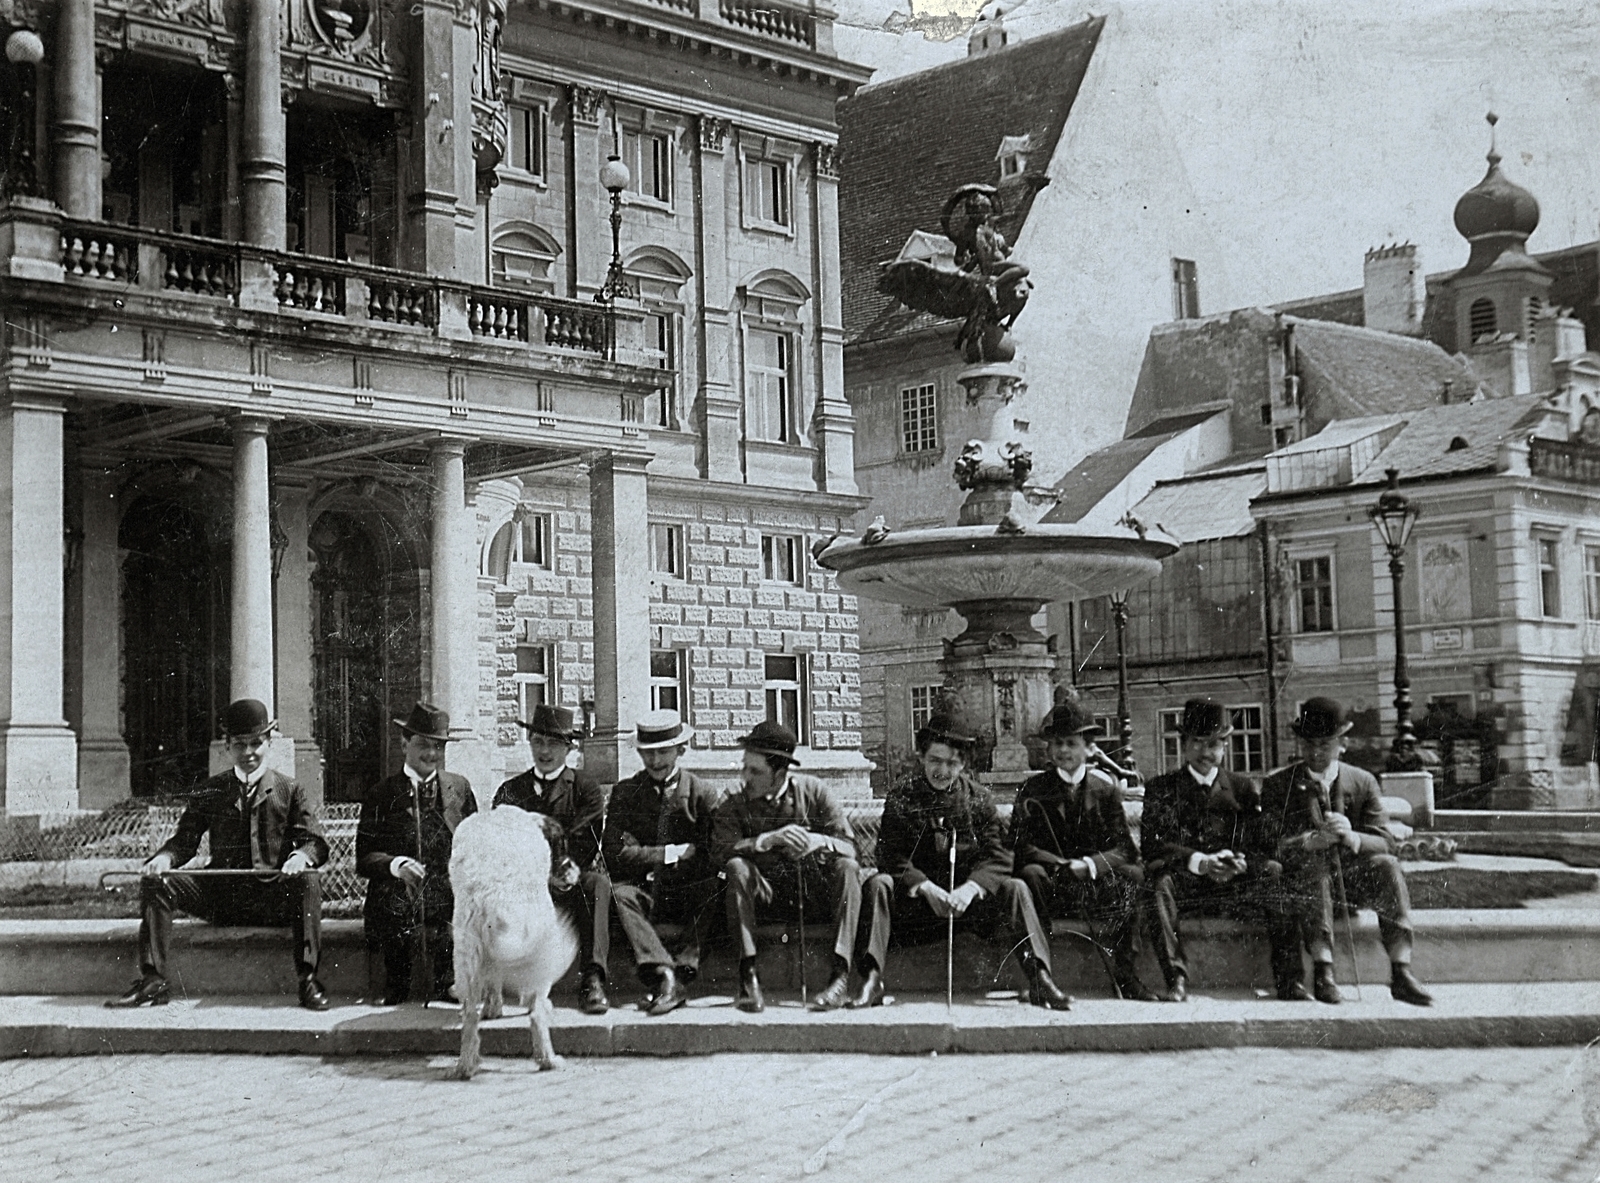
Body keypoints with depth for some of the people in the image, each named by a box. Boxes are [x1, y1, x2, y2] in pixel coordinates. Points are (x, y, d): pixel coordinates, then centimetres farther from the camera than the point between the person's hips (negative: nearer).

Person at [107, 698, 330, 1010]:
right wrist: (165, 857, -14)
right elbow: (185, 840, 11)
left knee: (308, 880, -34)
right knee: (154, 882, -17)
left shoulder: (289, 791, 9)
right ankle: (152, 982, -20)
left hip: (273, 895, -2)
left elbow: (316, 841, -1)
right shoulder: (210, 792, 15)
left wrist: (301, 856, -27)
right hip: (220, 895, 3)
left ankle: (308, 980, -34)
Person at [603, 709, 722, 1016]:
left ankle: (683, 974, -39)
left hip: (689, 890, -1)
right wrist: (673, 853, -11)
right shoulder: (625, 792, 10)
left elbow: (714, 855, -4)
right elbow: (614, 852, -4)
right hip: (645, 890, 1)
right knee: (620, 893, -31)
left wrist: (654, 863, -15)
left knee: (713, 889, -32)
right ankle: (663, 974, -46)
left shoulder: (702, 793, 5)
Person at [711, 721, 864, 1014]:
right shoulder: (736, 805, -2)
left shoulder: (811, 790, -3)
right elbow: (719, 850, -20)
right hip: (767, 891, 0)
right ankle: (748, 975, -33)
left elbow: (848, 845, -7)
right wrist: (769, 840, -33)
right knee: (737, 867, -29)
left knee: (847, 867, -27)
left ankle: (841, 975, -34)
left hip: (814, 890, 0)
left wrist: (816, 842, -30)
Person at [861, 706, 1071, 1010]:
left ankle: (1039, 979, -28)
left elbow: (997, 855, -4)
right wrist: (927, 888, -25)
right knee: (878, 884, -28)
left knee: (1015, 888, -22)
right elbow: (891, 857, -9)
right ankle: (871, 980, -35)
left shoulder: (978, 798, 4)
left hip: (968, 895, 1)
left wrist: (970, 888, -23)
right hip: (916, 897, -1)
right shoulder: (900, 798, 0)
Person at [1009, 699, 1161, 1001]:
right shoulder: (1033, 790, 5)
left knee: (1133, 875, -27)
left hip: (1099, 881, 1)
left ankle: (1124, 973, -19)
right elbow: (1021, 846, -4)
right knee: (1030, 874, -33)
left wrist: (1088, 865, -18)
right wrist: (1064, 865, -19)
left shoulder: (1105, 788, 8)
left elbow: (1123, 849, 2)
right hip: (1053, 884, -1)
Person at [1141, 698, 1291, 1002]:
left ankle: (1288, 977, -27)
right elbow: (1151, 845, -6)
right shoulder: (1161, 789, 9)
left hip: (1236, 884, 1)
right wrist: (1199, 861, -23)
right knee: (1158, 879, -34)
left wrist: (1240, 863, -20)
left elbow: (1265, 848, 4)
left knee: (1275, 873, -27)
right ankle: (1176, 978, -34)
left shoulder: (1244, 789, 14)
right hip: (1184, 883, -1)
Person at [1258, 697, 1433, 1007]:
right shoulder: (1277, 786, 3)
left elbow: (1385, 844, -2)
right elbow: (1272, 844, -10)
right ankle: (1323, 972, -42)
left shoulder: (1363, 782, 8)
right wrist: (1312, 840, -30)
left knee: (1387, 865, -27)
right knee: (1313, 864, -34)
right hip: (1301, 876, -2)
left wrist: (1352, 838, -26)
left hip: (1350, 877, 2)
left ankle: (1400, 973, -33)